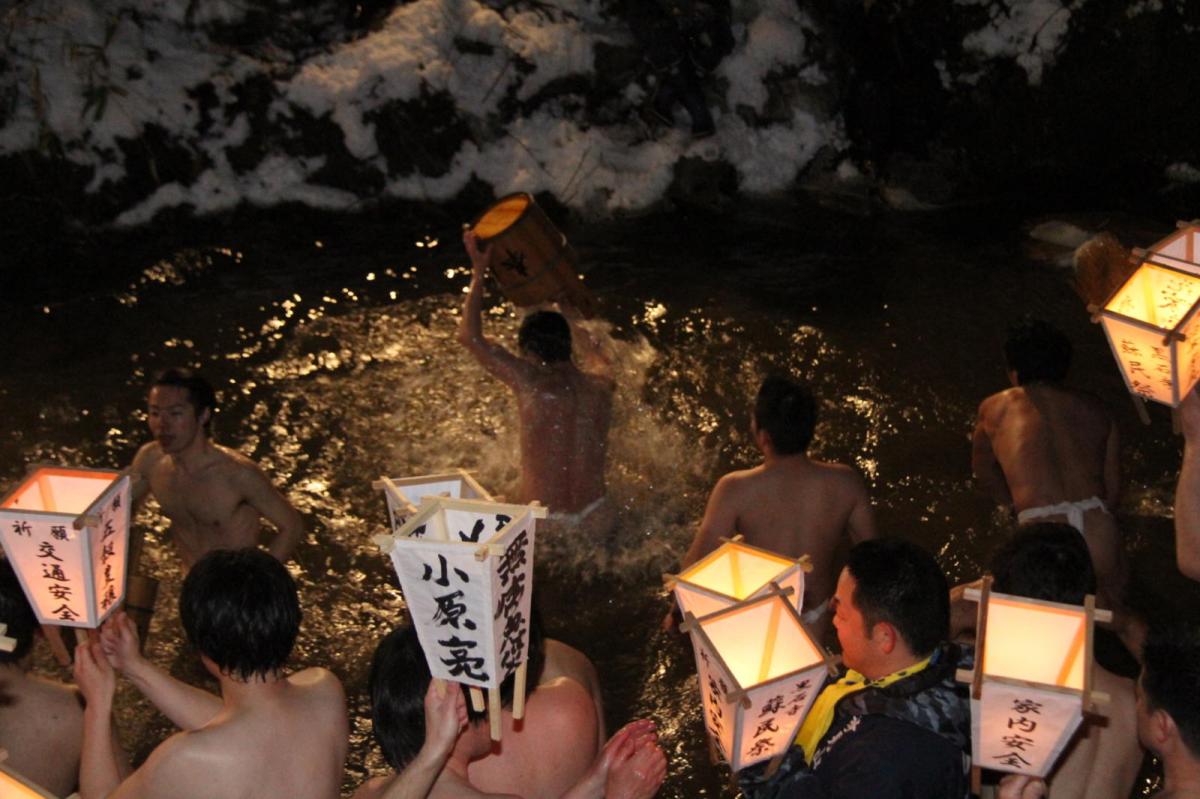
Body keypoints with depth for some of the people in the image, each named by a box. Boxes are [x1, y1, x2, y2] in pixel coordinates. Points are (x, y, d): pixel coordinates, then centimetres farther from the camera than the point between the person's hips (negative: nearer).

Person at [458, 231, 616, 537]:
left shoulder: (531, 382, -9)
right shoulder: (600, 387, 4)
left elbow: (470, 336, 0)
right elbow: (599, 362, 33)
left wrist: (478, 272, 9)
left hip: (544, 524, -5)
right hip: (597, 522, 5)